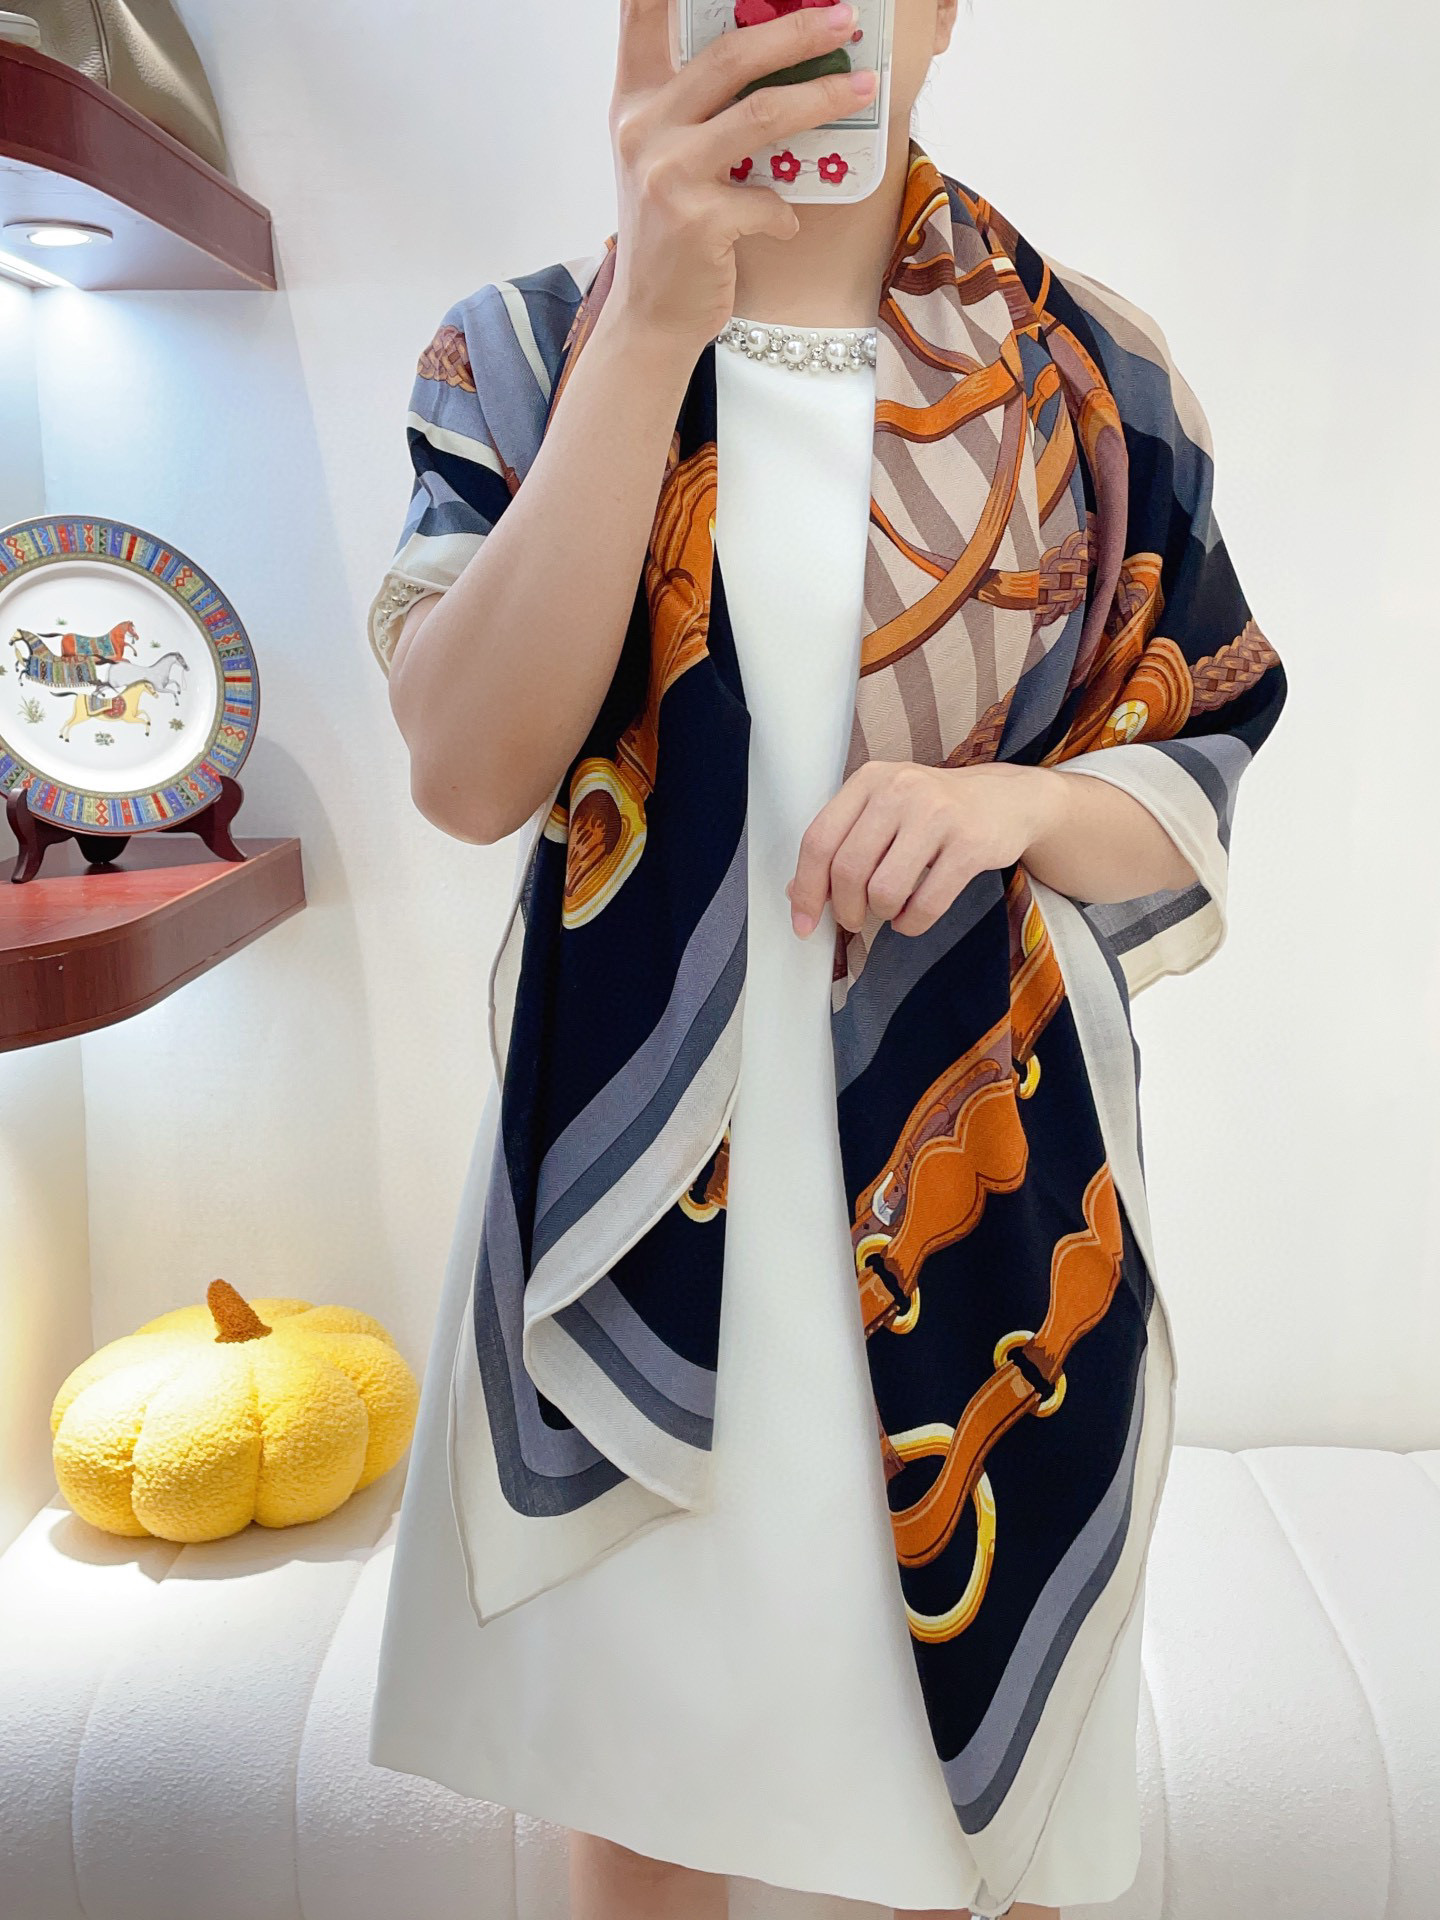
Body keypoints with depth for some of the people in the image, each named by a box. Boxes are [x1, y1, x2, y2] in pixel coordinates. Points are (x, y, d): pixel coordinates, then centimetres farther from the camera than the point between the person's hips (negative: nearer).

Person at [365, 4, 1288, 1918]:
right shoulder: (520, 349, 2)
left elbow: (1185, 816, 5)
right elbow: (471, 771, -15)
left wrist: (1021, 801, -17)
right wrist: (654, 327, -21)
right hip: (636, 1168, 0)